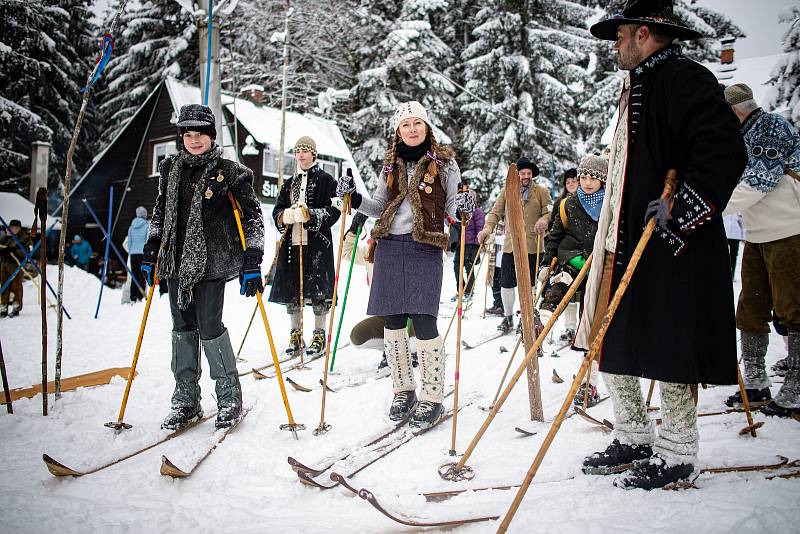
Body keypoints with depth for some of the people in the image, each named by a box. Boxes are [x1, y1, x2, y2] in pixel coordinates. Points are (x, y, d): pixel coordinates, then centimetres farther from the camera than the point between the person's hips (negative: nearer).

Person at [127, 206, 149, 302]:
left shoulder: (131, 226, 11)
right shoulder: (146, 225, -3)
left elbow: (129, 241, 14)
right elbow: (148, 240, -5)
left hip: (133, 254, 4)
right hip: (143, 253, -4)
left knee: (134, 276, 8)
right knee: (142, 276, -3)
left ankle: (133, 298, 4)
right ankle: (140, 297, -8)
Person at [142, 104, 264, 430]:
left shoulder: (229, 172, -5)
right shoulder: (171, 169, 10)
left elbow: (253, 216, -5)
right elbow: (160, 211, 22)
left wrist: (252, 260, -12)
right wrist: (151, 250, 17)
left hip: (212, 262, -5)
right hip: (176, 260, 5)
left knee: (209, 327, -8)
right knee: (182, 328, 8)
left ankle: (230, 397, 11)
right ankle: (186, 401, 18)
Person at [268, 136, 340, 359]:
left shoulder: (325, 180, 2)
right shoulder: (289, 183, 20)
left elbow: (333, 210, -6)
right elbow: (277, 210, 16)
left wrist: (309, 214, -18)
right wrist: (286, 215, -7)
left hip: (317, 243, -5)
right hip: (291, 242, 5)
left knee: (318, 289, -4)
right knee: (291, 290, 5)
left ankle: (319, 336, 6)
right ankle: (296, 335, 15)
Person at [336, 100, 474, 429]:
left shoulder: (444, 162, 4)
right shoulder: (391, 164, 15)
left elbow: (451, 207, 3)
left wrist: (462, 209, -20)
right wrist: (354, 197, 3)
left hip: (425, 247, -4)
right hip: (389, 247, 5)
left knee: (423, 320, -12)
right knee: (392, 319, 5)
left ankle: (432, 398, 0)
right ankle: (403, 389, 20)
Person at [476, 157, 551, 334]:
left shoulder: (541, 192, 7)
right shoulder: (506, 191, 11)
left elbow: (549, 213, 0)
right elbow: (496, 213, 7)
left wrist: (543, 221, -23)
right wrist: (487, 228, -10)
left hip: (532, 246, -1)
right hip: (510, 245, 1)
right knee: (506, 283, 3)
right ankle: (508, 317, 21)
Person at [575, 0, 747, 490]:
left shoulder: (685, 79, -9)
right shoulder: (640, 87, 21)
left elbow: (726, 152, -21)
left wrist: (680, 207, -23)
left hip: (671, 249, -10)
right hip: (624, 245, 10)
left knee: (668, 354, -1)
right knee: (608, 346, 12)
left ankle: (677, 454, 15)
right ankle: (635, 439, 27)